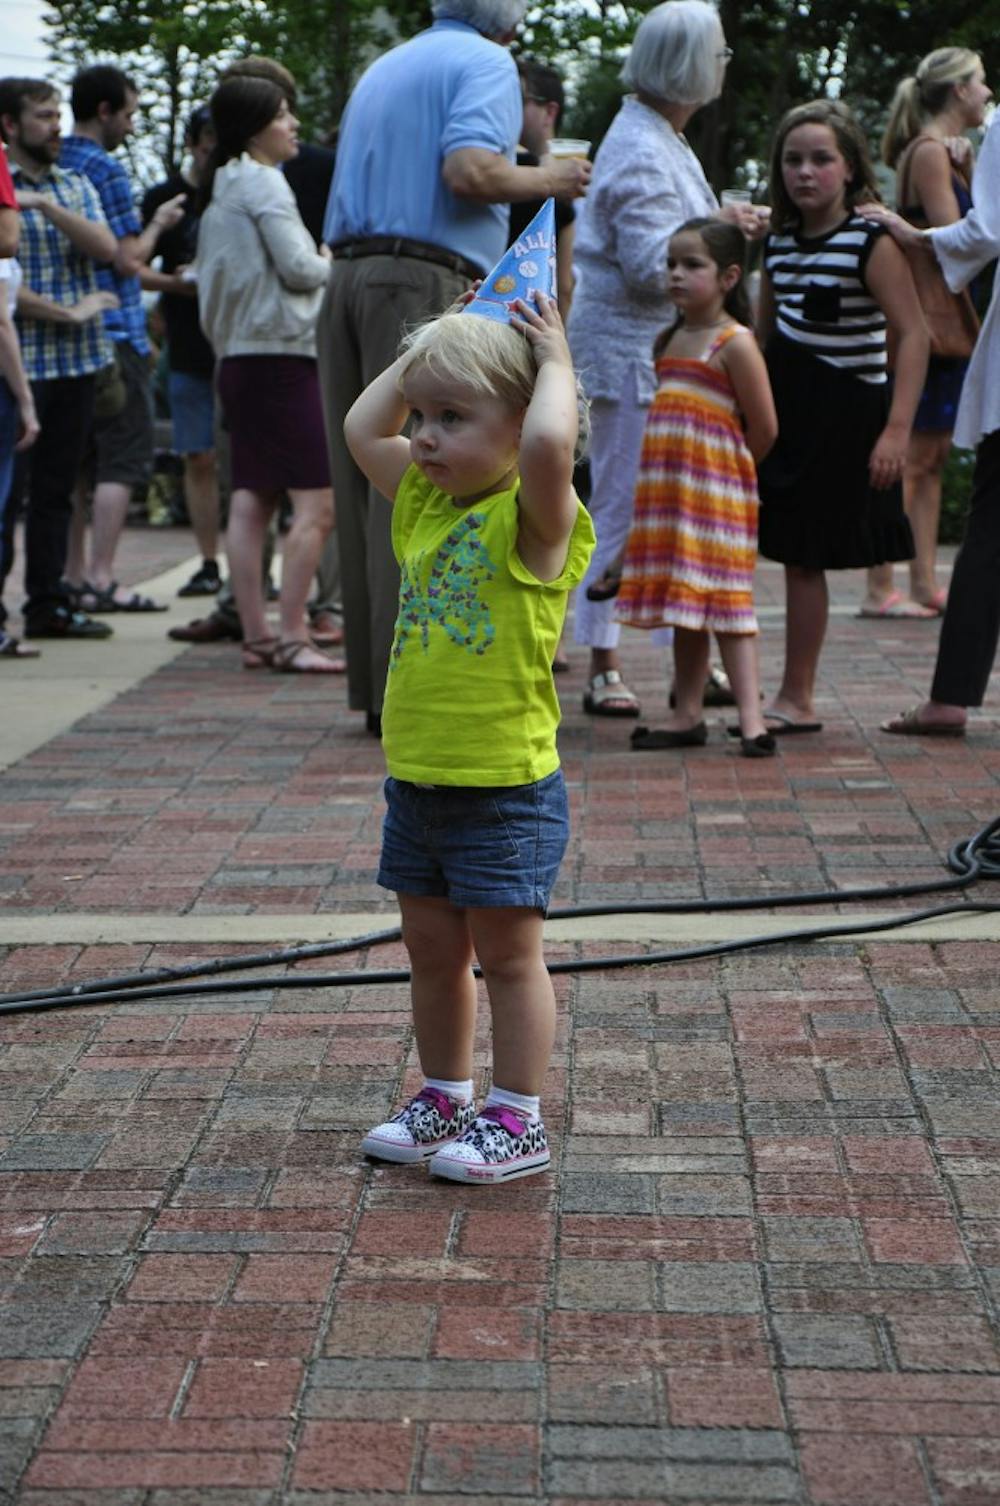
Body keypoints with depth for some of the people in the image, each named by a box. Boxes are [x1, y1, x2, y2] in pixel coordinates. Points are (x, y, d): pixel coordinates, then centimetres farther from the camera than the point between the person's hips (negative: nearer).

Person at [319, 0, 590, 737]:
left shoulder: (384, 68, 25)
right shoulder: (486, 62, 0)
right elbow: (469, 170, -16)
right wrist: (549, 179, -1)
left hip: (348, 274, 8)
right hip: (427, 283, -8)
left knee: (364, 483, 7)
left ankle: (373, 684, 9)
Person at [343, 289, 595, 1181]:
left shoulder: (533, 515, -15)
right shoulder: (426, 500, 8)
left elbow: (549, 443, -37)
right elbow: (362, 431, 21)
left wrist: (555, 364, -20)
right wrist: (426, 351, 14)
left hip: (506, 788, -8)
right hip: (417, 777, 8)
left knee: (508, 953, 3)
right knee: (432, 950, 17)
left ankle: (517, 1122, 13)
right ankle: (446, 1100, 31)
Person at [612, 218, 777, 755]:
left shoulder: (735, 343, -10)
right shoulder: (667, 342, 13)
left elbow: (763, 429, -9)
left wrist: (722, 467, 5)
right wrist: (684, 469, 13)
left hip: (717, 491, -7)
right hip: (667, 490, 7)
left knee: (724, 599, -10)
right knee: (683, 609, 10)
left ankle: (751, 719, -9)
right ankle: (687, 716, 16)